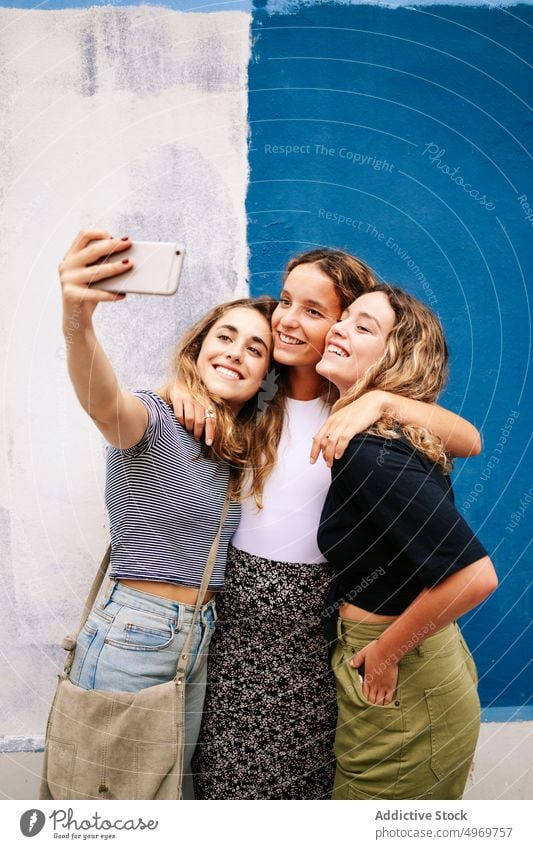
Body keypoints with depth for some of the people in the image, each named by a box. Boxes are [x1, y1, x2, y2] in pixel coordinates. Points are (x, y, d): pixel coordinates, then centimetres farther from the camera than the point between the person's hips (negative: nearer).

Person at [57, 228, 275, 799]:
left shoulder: (245, 451, 7)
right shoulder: (156, 420, -14)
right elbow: (104, 405, -38)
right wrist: (77, 323, -57)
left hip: (201, 640, 6)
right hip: (132, 636, -6)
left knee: (175, 786, 19)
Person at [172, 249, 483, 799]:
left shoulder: (362, 409, -6)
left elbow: (468, 441, -20)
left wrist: (382, 400, -32)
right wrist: (181, 389, -8)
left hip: (312, 615, -2)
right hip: (239, 605, 3)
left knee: (300, 775, 10)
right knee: (226, 769, 12)